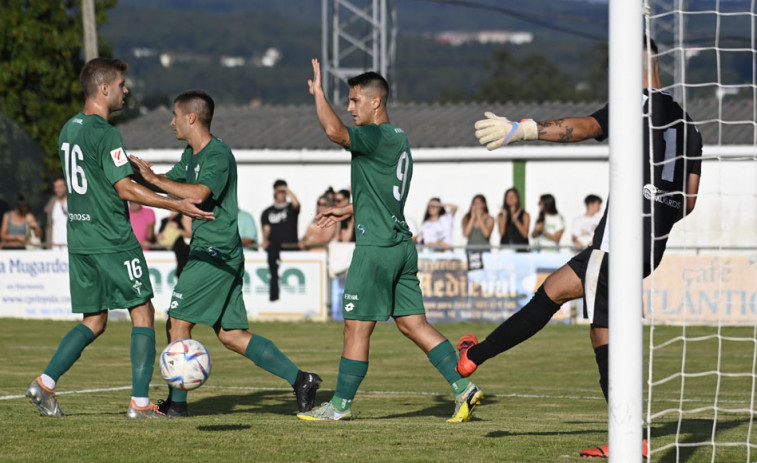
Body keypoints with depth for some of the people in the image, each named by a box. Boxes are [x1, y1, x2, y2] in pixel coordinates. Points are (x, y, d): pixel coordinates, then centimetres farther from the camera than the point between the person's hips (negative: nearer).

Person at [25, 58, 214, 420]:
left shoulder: (69, 130, 12)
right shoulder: (105, 134, -15)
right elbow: (125, 189, -18)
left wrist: (134, 169, 27)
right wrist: (177, 205, -17)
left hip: (80, 238, 8)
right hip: (113, 241, -8)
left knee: (93, 321, 13)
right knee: (142, 313, 1)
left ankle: (46, 383, 0)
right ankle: (140, 402, -2)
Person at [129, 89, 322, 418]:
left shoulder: (218, 155, -14)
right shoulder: (191, 155, 16)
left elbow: (199, 193, -30)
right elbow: (170, 183, 28)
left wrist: (153, 179, -26)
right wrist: (138, 172, 11)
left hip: (217, 253, -10)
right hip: (208, 252, 10)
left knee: (178, 321, -6)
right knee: (231, 335, 7)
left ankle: (177, 403, -1)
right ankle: (299, 379, 6)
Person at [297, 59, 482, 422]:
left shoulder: (377, 137, -13)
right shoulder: (398, 139, 17)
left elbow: (334, 131, -29)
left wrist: (318, 92, -15)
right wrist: (347, 210, 34)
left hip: (376, 246, -9)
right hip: (401, 245, 9)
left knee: (357, 327, -1)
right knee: (412, 324, 9)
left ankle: (341, 405, 6)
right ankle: (463, 387, 2)